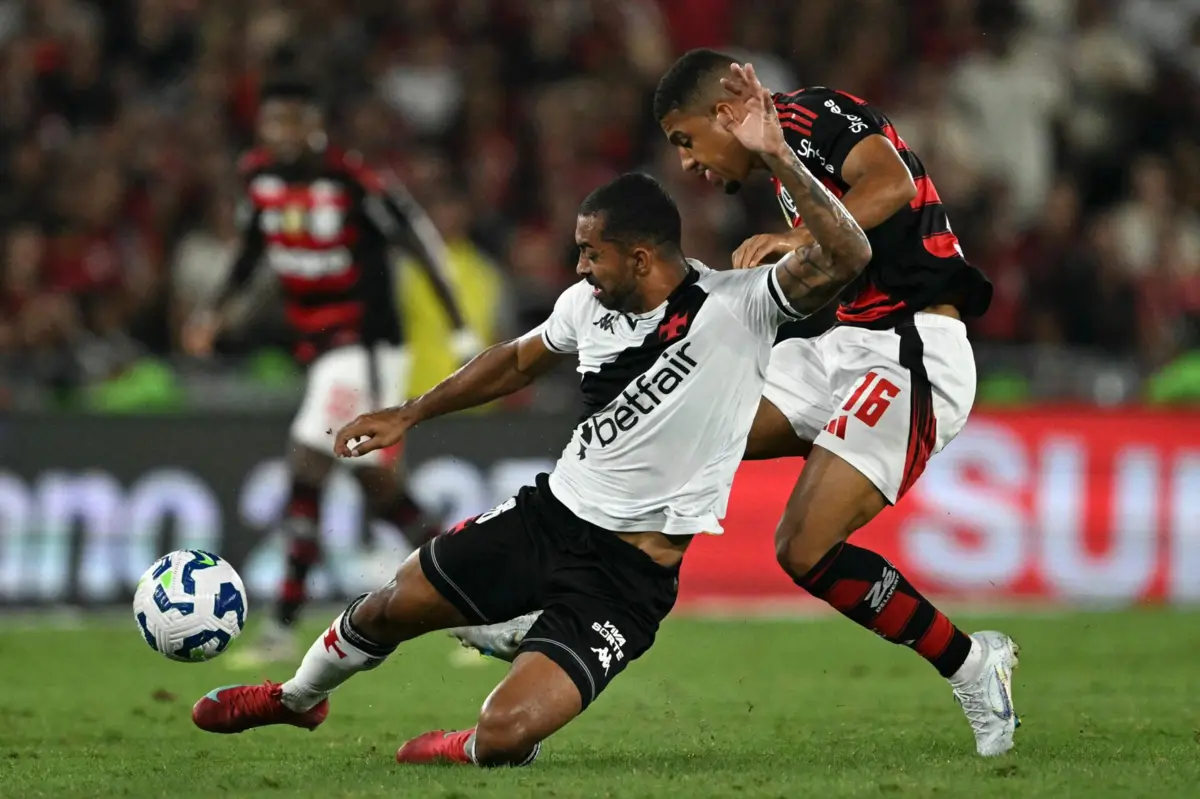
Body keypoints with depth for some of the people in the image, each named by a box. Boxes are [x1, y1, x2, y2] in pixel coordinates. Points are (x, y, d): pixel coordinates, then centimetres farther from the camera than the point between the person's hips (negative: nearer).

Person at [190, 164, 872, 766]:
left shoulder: (738, 306, -19)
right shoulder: (588, 304, 0)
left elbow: (846, 258, -34)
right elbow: (519, 362, 21)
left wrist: (777, 159, -43)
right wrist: (408, 416, 24)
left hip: (629, 572, -6)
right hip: (547, 515, 6)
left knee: (504, 736, -23)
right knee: (387, 610, 16)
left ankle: (470, 751, 16)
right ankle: (295, 699, 49)